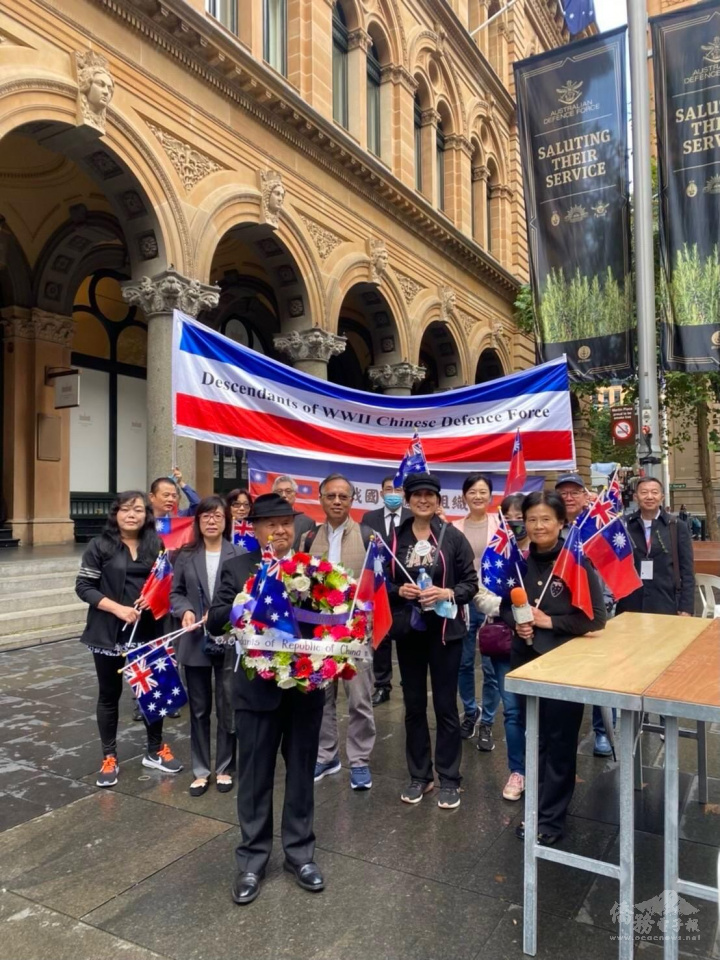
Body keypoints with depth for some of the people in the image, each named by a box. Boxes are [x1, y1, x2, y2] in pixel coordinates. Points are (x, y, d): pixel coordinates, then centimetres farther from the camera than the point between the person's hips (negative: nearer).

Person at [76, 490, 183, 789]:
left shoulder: (156, 545, 3)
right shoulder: (100, 546, -6)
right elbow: (83, 586, -8)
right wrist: (118, 608, -18)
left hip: (148, 632, 2)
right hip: (108, 633, -2)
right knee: (109, 695, 11)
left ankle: (155, 751, 29)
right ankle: (109, 759, 25)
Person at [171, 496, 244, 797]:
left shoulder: (240, 555, -6)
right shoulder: (185, 555, 4)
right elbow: (175, 592, 6)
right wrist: (185, 611, -13)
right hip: (195, 641, 2)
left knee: (227, 707, 10)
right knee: (199, 708, 13)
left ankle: (224, 768, 27)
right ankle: (200, 770, 27)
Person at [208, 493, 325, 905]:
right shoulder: (237, 569, -3)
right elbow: (215, 623, -9)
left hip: (306, 687, 2)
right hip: (258, 689, -1)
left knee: (301, 773, 16)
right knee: (255, 777, 12)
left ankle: (300, 851, 34)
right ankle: (253, 859, 31)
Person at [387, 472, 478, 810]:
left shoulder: (453, 536, -6)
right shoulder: (395, 538, 0)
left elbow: (471, 583, -3)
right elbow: (383, 583, 6)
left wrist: (446, 594, -19)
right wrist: (399, 591, -13)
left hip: (445, 630, -2)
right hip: (408, 629, 2)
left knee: (445, 705, 6)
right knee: (414, 705, 12)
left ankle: (449, 779, 21)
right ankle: (419, 775, 27)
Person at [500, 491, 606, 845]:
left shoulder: (576, 561, -12)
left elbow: (596, 617, -12)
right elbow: (504, 606, 10)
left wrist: (550, 621, -18)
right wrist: (516, 623, -10)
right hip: (525, 660, 4)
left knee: (559, 741, 6)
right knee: (534, 737, 16)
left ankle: (551, 818, 19)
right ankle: (537, 807, 32)